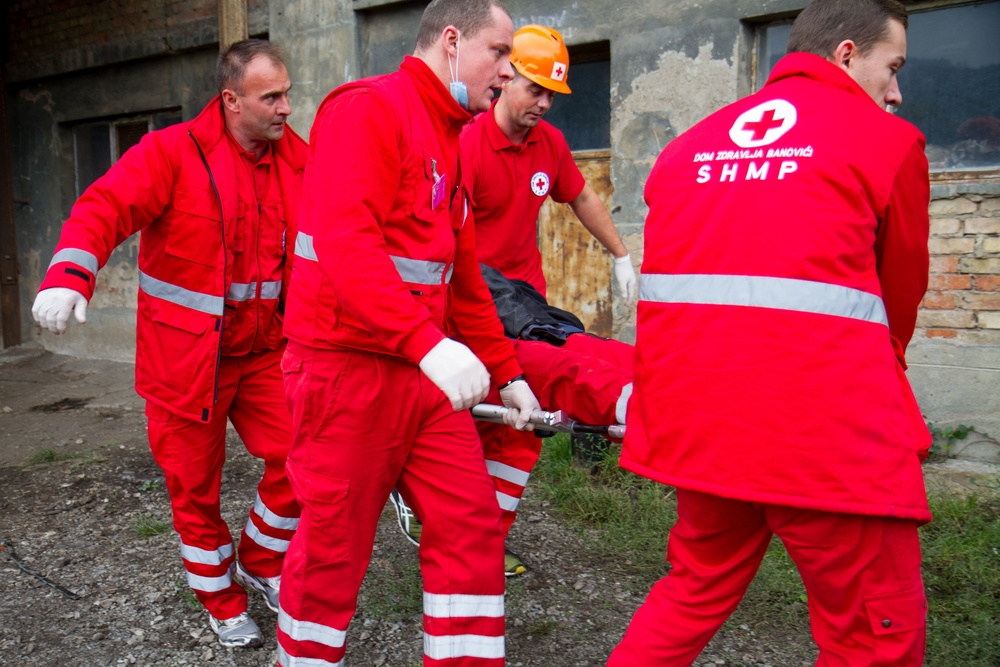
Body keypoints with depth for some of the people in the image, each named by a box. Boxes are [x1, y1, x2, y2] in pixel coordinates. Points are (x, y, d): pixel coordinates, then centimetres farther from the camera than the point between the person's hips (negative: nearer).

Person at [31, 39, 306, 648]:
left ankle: (259, 564, 28)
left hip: (262, 349, 4)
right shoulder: (173, 152, -11)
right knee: (197, 486, 9)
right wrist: (70, 275, -39)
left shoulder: (296, 159, 3)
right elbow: (105, 209, -21)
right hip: (184, 353, -4)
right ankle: (221, 600, 32)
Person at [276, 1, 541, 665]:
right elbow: (344, 241, -25)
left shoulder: (448, 143, 19)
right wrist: (429, 342, -33)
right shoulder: (368, 110, -10)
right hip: (349, 367, -8)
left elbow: (464, 277, 21)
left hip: (424, 372, 8)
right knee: (335, 547, 6)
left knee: (472, 524, 7)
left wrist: (507, 372, 19)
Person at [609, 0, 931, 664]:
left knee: (696, 591, 25)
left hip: (693, 411, 6)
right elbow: (901, 292, 12)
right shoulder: (889, 140, 3)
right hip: (825, 426, -5)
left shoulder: (690, 145, 16)